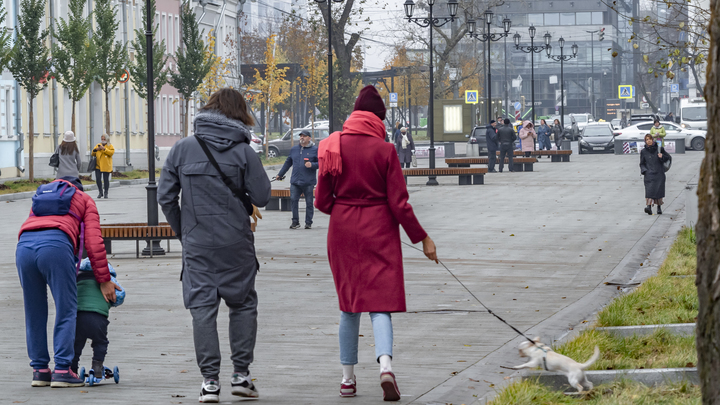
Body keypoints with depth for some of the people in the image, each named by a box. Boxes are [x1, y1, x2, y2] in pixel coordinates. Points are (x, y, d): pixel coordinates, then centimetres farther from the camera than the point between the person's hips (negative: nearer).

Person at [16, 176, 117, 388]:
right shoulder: (85, 201, 26)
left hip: (24, 246, 4)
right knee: (66, 311, 2)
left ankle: (40, 370, 15)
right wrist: (104, 280, 16)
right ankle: (62, 370, -4)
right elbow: (93, 243, 13)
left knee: (34, 313, 14)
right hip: (56, 245, -4)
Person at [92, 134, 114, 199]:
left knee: (106, 179, 0)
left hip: (106, 166, -3)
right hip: (98, 166, 3)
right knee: (98, 179, -4)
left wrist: (104, 149, -20)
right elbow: (93, 153, 15)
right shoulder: (98, 145, 16)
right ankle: (100, 192, 10)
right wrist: (96, 149, -5)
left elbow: (111, 152, -14)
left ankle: (106, 193, 11)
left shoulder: (110, 146, 3)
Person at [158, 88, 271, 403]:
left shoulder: (182, 149, -1)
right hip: (236, 244, -1)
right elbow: (261, 197, -6)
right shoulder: (243, 152, -6)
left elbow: (165, 196, 1)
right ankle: (241, 374, 10)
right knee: (243, 304, 13)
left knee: (202, 307, 3)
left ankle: (210, 380, -1)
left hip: (197, 244, 1)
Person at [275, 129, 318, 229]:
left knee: (309, 202, 2)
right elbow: (288, 162, 25)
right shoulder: (294, 149, 16)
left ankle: (308, 223, 10)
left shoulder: (315, 150, 3)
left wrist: (312, 165, -17)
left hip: (308, 182, -4)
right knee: (293, 200, -5)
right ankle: (295, 222, 2)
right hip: (295, 182, 4)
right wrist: (280, 174, 27)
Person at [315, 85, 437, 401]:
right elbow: (398, 203, -8)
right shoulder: (384, 150, -9)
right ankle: (385, 364, -25)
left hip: (343, 232, 2)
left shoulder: (332, 147, -2)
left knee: (349, 306, 14)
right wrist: (422, 238, 1)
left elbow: (322, 201, 1)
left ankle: (348, 378, 18)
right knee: (380, 303, -1)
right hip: (379, 232, -2)